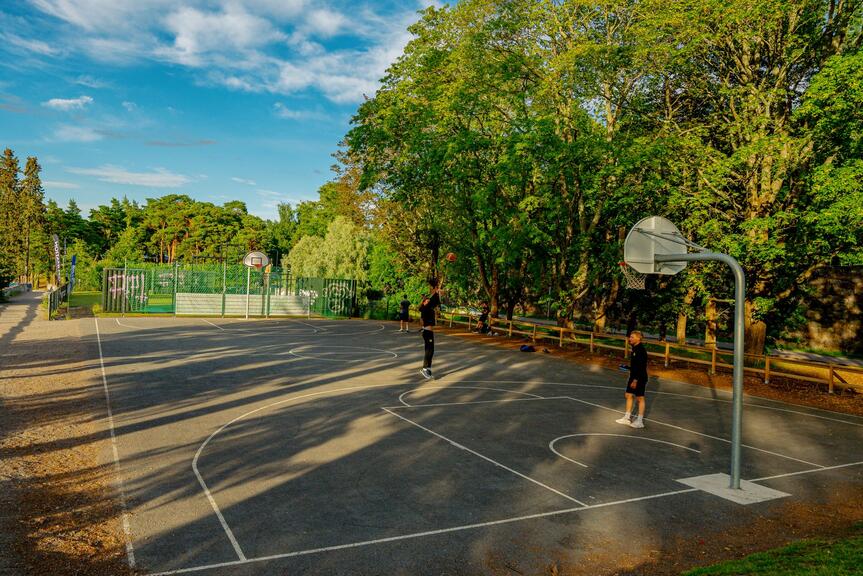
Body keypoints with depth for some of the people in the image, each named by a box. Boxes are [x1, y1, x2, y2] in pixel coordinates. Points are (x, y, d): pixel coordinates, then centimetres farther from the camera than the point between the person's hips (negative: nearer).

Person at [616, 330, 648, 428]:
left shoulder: (641, 350, -21)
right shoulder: (635, 348, 9)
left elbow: (641, 366, -24)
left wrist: (636, 380, -24)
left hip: (640, 378, -9)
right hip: (633, 376, 9)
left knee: (640, 398, 2)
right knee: (629, 395, 14)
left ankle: (640, 421, 13)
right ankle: (627, 418, 25)